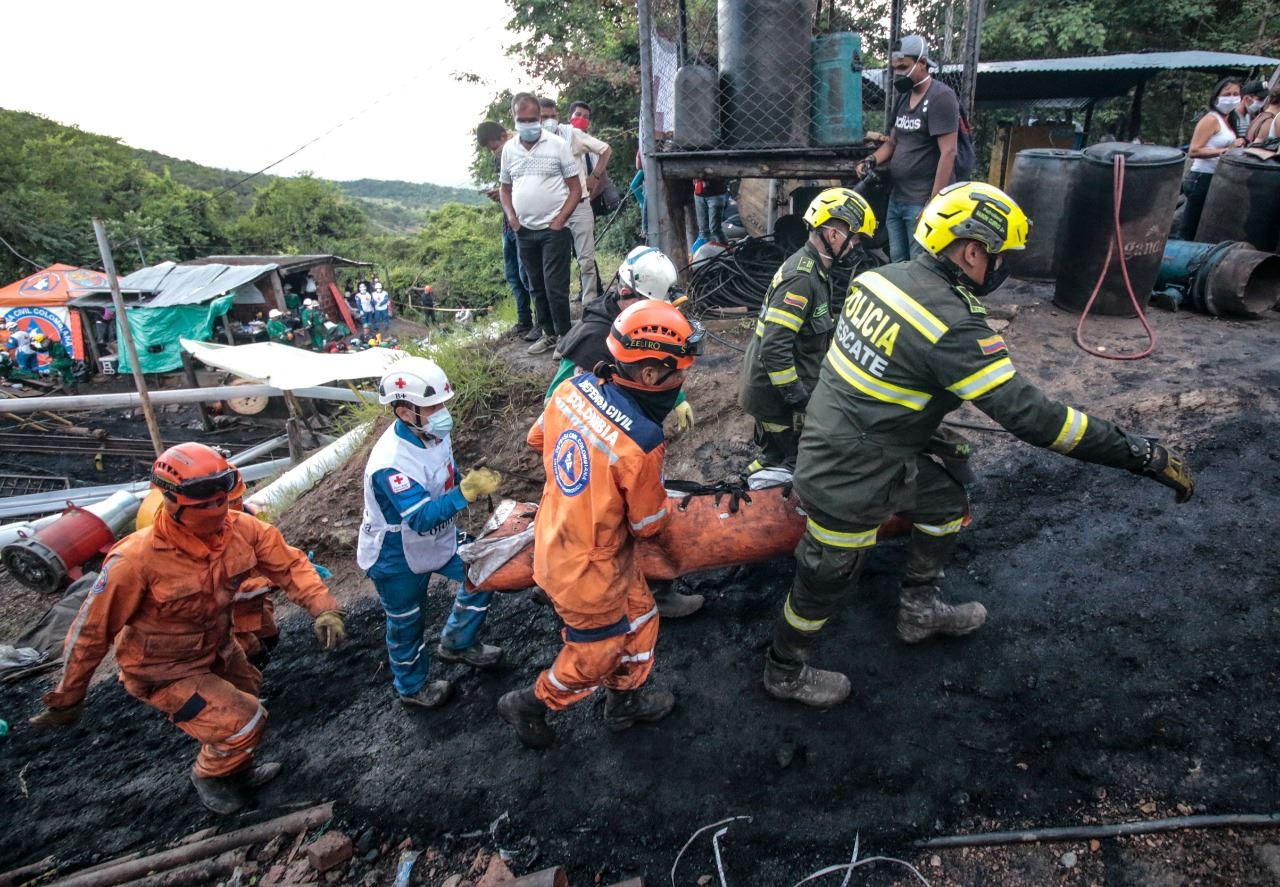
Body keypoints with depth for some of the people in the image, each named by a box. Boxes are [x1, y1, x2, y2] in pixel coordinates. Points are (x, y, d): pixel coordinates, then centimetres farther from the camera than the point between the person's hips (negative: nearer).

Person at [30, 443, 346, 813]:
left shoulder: (242, 529, -21)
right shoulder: (137, 560, -34)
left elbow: (289, 564, -13)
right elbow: (93, 630, -21)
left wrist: (323, 608, -29)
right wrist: (67, 698, -9)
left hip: (217, 650, 6)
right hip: (165, 671, -6)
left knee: (244, 698, 26)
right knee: (244, 724, -11)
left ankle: (236, 769, 56)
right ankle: (210, 777, 23)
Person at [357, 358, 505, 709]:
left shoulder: (432, 433, -13)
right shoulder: (390, 464, -38)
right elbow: (423, 519, -43)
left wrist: (473, 485, 5)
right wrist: (466, 492, -52)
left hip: (438, 537, 7)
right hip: (397, 558, -7)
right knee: (407, 624, 14)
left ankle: (457, 643, 38)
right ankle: (412, 688, 43)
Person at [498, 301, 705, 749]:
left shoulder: (575, 387, -15)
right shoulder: (641, 442, -35)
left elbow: (537, 438, 4)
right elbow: (648, 523, -18)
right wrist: (663, 502, 4)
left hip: (554, 538, 7)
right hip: (589, 570, -7)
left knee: (640, 618, 28)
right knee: (597, 656, 21)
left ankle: (626, 701, 50)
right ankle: (528, 704, 43)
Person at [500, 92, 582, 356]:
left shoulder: (558, 145, -4)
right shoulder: (509, 149, 8)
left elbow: (575, 188, -3)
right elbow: (505, 188, 18)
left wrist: (560, 220, -11)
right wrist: (511, 216, 2)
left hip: (554, 229, -5)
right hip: (524, 231, 5)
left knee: (555, 287, -7)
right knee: (537, 287, 12)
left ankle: (564, 337, 6)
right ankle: (549, 334, 24)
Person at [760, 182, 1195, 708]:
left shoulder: (879, 277, -3)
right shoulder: (954, 327, -26)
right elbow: (1030, 416, -26)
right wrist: (1141, 453, -19)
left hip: (828, 441, 8)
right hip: (852, 482, -8)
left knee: (946, 503, 25)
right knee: (827, 582, 13)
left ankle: (919, 609, 44)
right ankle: (785, 671, 37)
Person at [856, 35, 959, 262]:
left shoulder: (941, 97, -10)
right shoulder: (904, 97, 15)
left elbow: (948, 153, -17)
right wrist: (872, 160, 1)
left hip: (922, 204, -8)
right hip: (896, 200, 8)